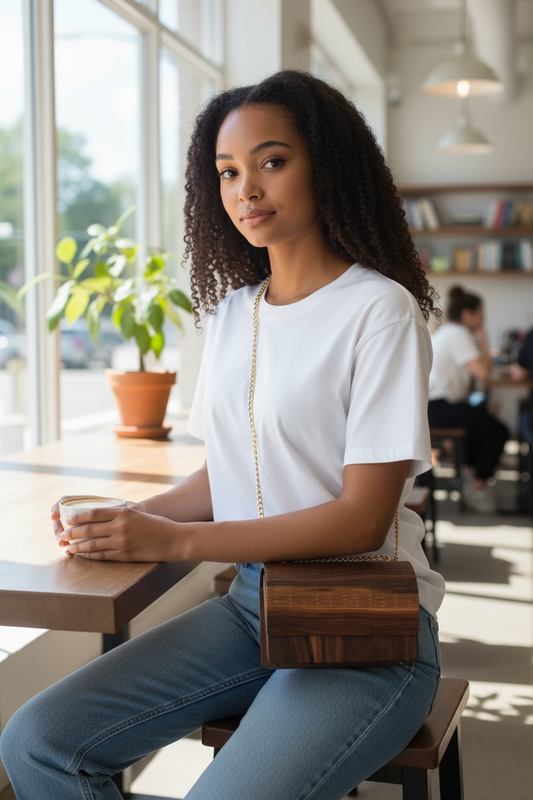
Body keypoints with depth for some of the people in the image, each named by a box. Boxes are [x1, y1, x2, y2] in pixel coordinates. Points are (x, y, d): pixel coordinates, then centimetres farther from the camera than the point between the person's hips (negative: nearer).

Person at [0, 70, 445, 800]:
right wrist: (128, 522, -7)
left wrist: (174, 540, -19)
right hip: (253, 603, 6)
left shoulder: (379, 309, -11)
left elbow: (362, 518, -16)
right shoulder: (233, 311, 10)